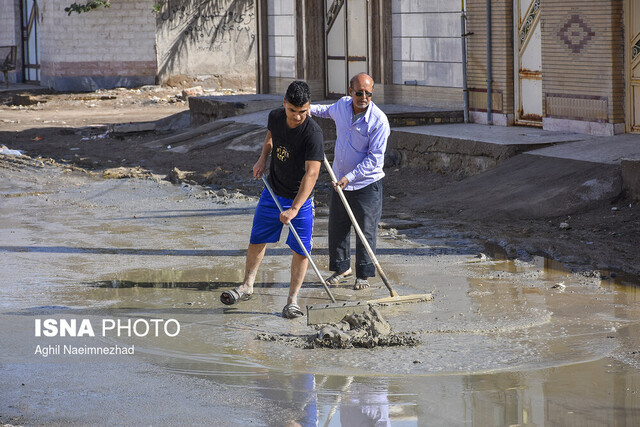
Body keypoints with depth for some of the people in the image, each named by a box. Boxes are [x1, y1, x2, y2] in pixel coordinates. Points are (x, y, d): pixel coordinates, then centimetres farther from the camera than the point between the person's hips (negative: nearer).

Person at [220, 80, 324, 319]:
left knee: (300, 249, -4)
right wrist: (263, 158, 1)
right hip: (272, 192, 5)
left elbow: (311, 173, -33)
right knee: (257, 239, 12)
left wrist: (294, 209, -39)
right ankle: (247, 286, 28)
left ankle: (292, 300, 7)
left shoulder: (313, 133, -28)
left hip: (300, 198, -5)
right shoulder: (276, 117, -9)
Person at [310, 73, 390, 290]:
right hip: (340, 180, 6)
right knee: (337, 227, 13)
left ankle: (364, 274, 12)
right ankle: (341, 268, 29)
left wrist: (350, 177, -25)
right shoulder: (342, 105, -3)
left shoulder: (379, 121, -21)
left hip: (366, 183, -6)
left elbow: (374, 159, -21)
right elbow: (329, 111, 26)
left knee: (366, 230, 0)